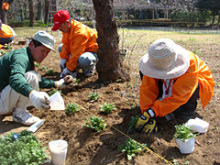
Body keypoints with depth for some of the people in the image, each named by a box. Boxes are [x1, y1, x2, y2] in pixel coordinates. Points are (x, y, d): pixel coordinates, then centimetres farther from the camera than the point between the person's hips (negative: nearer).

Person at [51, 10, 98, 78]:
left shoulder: (80, 32, -32)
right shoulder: (66, 29, -4)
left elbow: (77, 54, -31)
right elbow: (65, 44, 3)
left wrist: (68, 69, -26)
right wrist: (63, 58, -11)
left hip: (93, 52, -9)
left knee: (83, 60, -42)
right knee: (61, 48, 7)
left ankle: (90, 67, -5)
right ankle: (77, 65, 1)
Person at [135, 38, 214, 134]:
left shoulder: (190, 63, -39)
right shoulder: (155, 61, -28)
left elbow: (178, 96, -39)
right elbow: (148, 88, -26)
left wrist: (152, 112, -42)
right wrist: (146, 114, -34)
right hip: (171, 82, 4)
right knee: (143, 73, -18)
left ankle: (187, 108, -3)